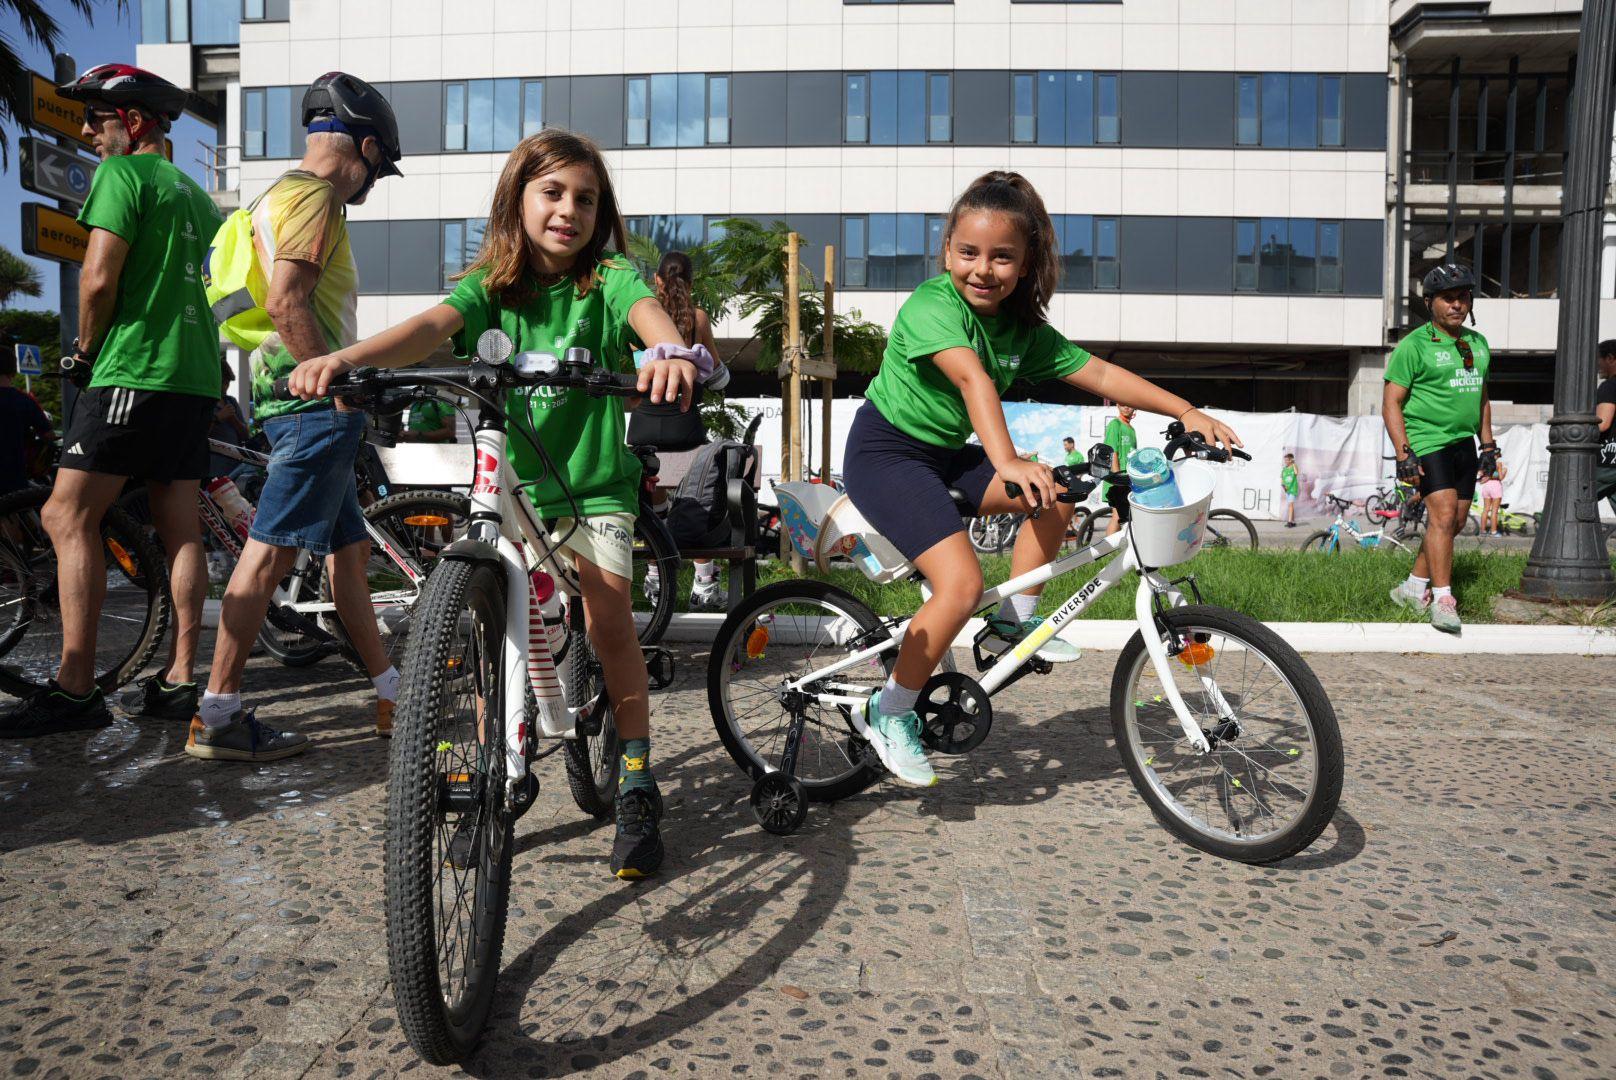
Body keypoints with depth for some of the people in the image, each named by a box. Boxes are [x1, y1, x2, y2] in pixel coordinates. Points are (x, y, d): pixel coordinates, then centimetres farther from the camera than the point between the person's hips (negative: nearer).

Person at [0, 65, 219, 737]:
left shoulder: (122, 173, -4)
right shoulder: (193, 191, 22)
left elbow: (99, 279, -15)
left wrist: (87, 348, 2)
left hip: (135, 372, -9)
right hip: (196, 374, 9)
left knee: (66, 516, -7)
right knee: (180, 530, 7)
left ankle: (74, 689, -10)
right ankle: (179, 680, 10)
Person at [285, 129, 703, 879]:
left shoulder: (609, 279, -5)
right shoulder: (490, 288, -1)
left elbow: (649, 313, -27)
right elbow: (431, 326, -19)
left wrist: (672, 352, -52)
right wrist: (344, 357, -39)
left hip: (596, 485, -2)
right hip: (509, 482, 2)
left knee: (609, 619, -13)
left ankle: (636, 786, 2)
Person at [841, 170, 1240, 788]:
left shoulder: (1025, 330, 0)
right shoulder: (932, 306, -22)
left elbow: (1099, 373, 0)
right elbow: (973, 378, -39)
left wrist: (1187, 413, -7)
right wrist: (1007, 463, -53)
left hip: (947, 452, 8)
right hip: (886, 451, -8)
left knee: (1058, 495, -4)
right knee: (961, 583, -22)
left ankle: (1015, 621, 11)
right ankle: (891, 713, -6)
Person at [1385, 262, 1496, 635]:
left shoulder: (1478, 343, 15)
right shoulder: (1414, 345, -7)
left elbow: (1482, 397, 25)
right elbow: (1391, 404, -11)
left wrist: (1488, 443, 18)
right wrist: (1403, 455, -18)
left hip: (1464, 444, 7)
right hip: (1426, 442, -7)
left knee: (1455, 521, 7)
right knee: (1443, 514, -18)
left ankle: (1414, 589, 19)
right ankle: (1442, 599, -14)